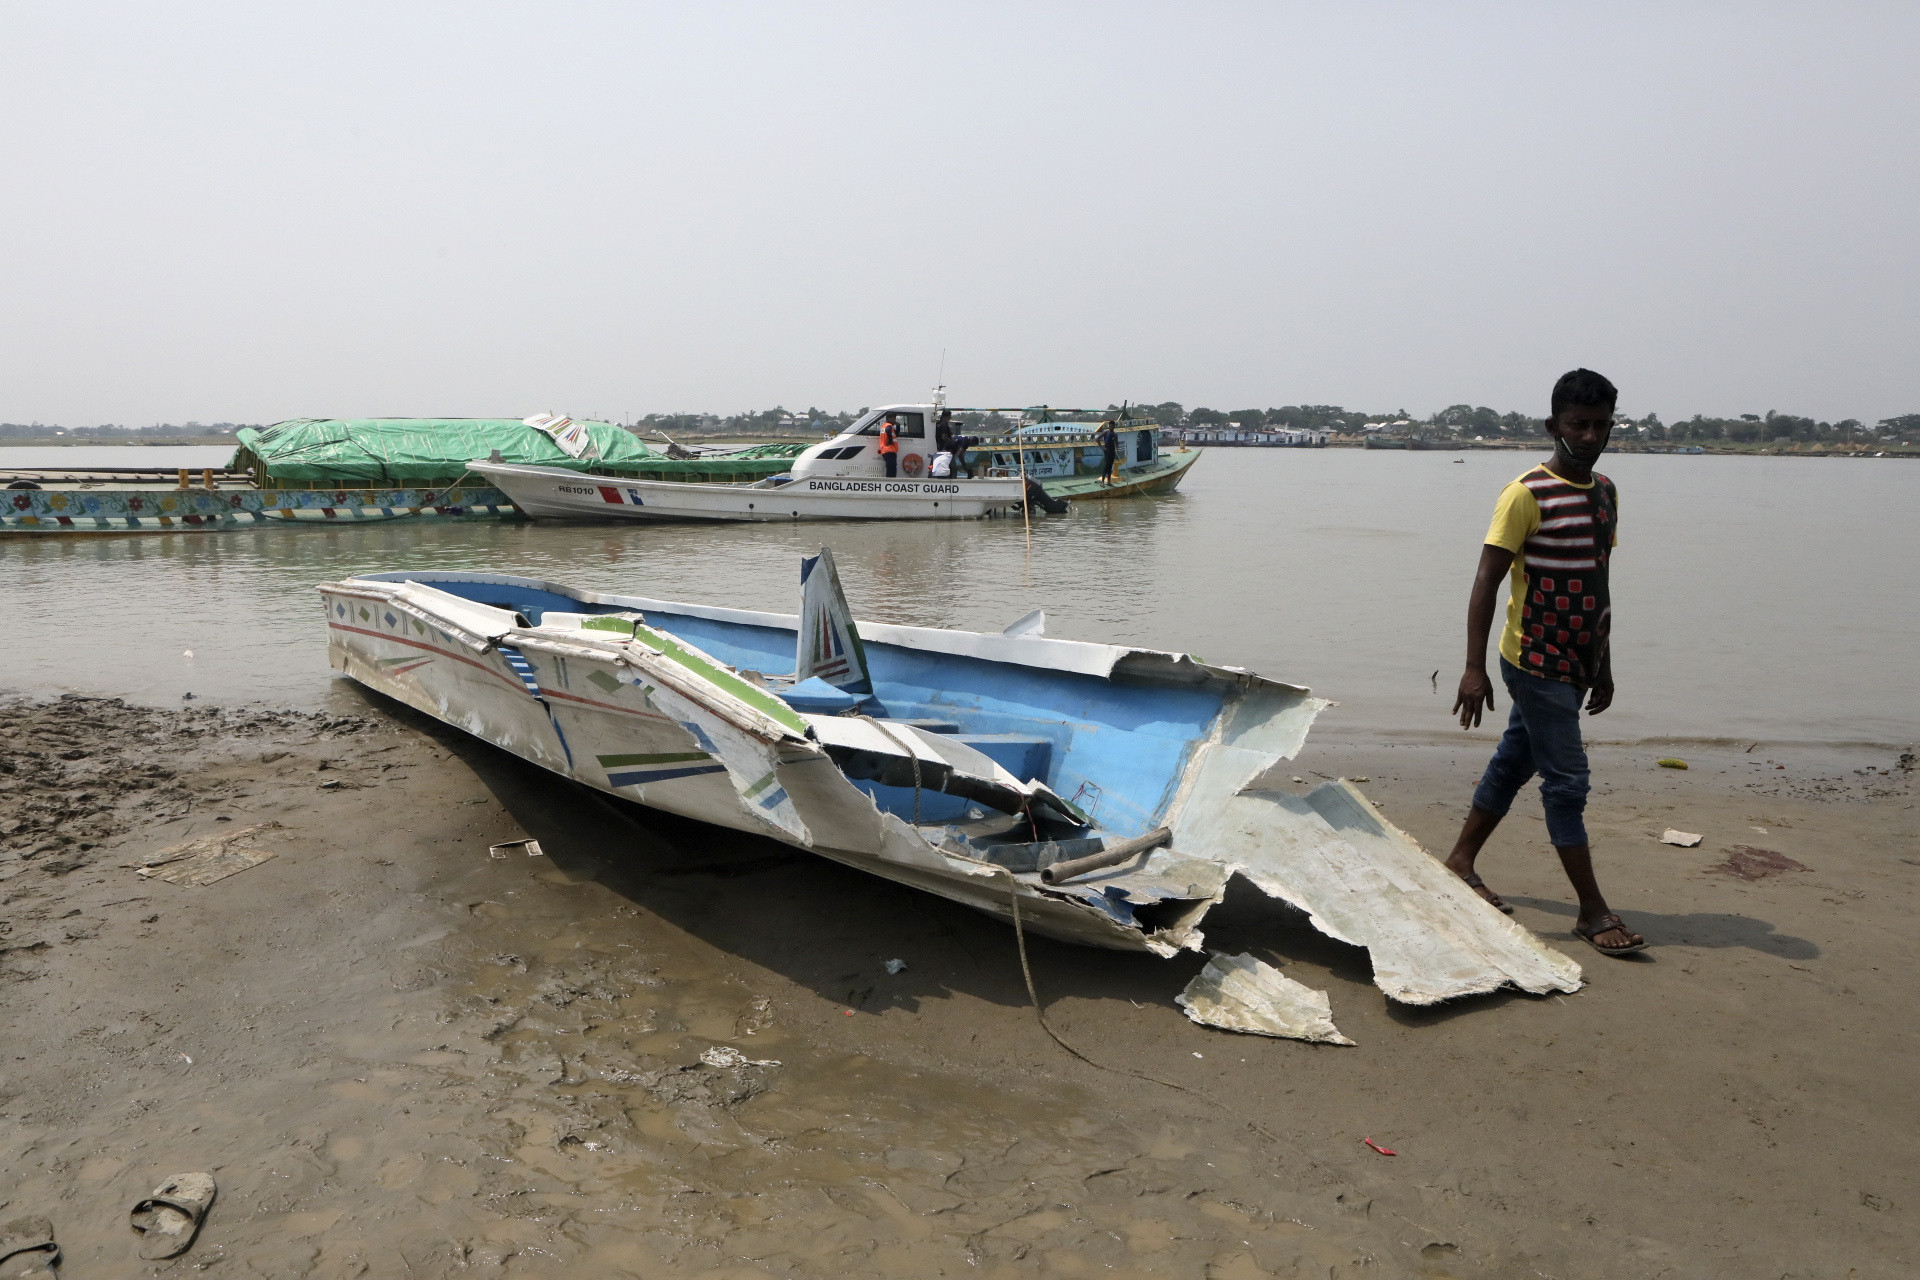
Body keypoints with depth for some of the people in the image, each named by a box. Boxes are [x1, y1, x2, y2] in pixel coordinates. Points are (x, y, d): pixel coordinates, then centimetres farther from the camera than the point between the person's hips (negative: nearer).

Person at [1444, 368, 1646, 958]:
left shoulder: (1605, 492, 11)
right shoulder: (1527, 494, -13)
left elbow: (1597, 582, 18)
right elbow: (1485, 582, -15)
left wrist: (1604, 665, 19)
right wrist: (1475, 668, -22)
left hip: (1577, 664, 8)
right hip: (1536, 661, -7)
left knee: (1513, 762, 15)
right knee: (1567, 781, -4)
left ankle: (1461, 862, 29)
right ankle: (1593, 911, 4)